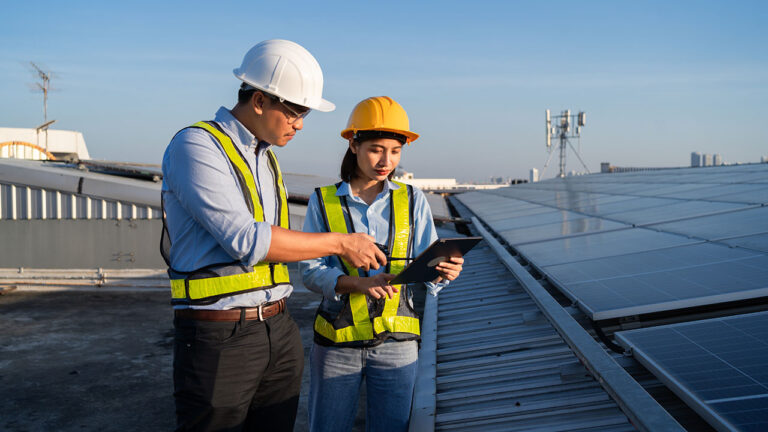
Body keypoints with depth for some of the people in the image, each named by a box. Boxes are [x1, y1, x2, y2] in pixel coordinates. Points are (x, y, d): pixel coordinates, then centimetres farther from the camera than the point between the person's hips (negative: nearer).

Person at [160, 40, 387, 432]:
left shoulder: (266, 157, 15)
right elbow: (247, 241, -21)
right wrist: (340, 243, -14)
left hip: (279, 330, 7)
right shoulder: (195, 146, -12)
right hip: (219, 337, -7)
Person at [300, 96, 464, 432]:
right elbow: (310, 270, -6)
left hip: (396, 342, 1)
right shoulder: (323, 202, -1)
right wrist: (358, 283, -24)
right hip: (337, 342, -1)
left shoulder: (412, 201, 2)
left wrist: (443, 271, -25)